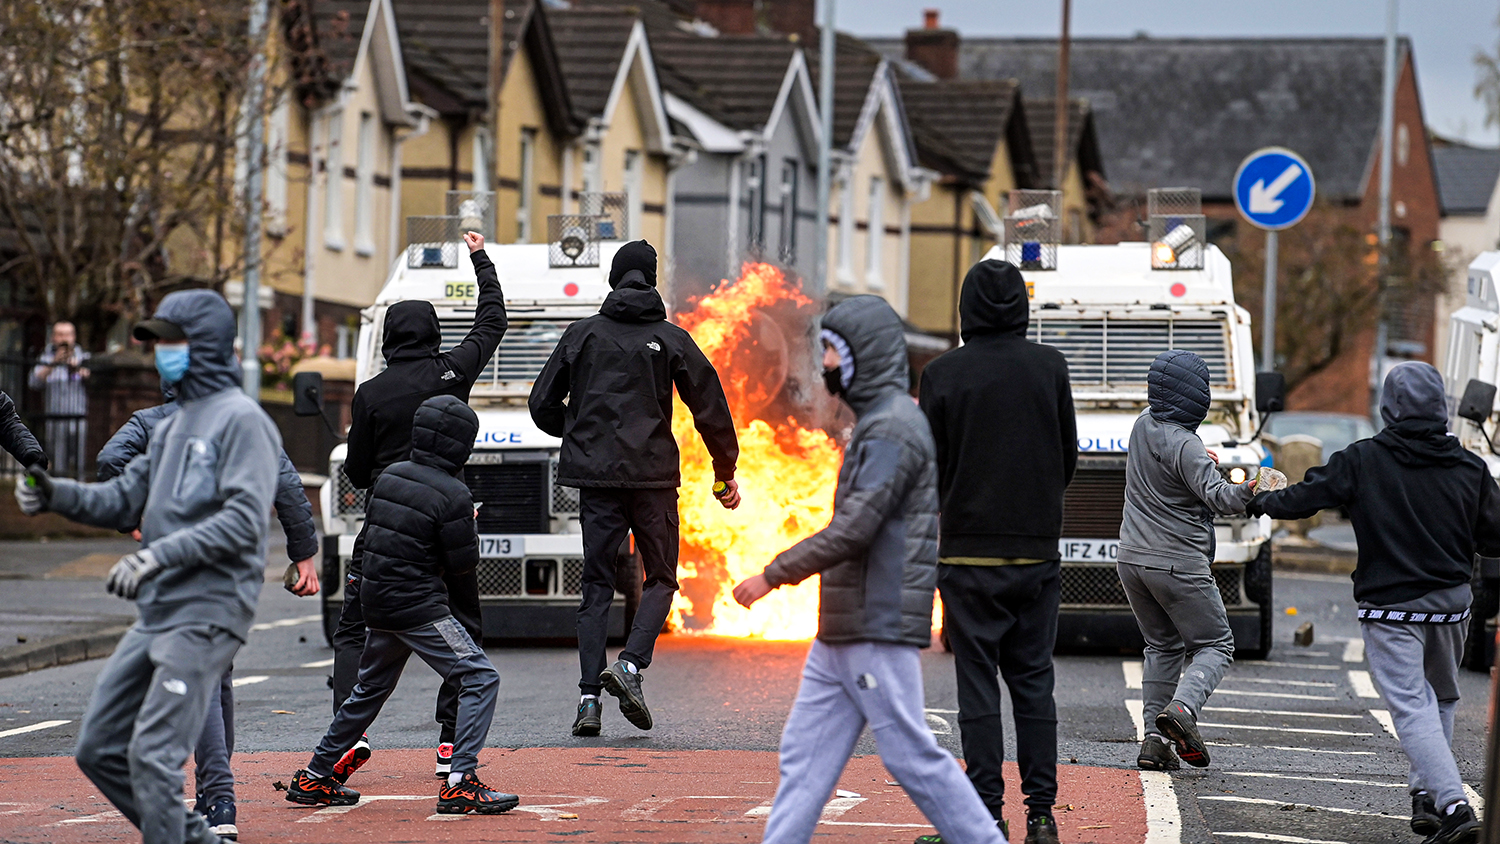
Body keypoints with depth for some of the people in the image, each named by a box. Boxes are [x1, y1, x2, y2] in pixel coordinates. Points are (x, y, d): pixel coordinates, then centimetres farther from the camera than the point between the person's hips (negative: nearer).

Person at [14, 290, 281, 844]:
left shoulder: (241, 420, -8)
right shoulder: (172, 425, 20)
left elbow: (244, 520, -18)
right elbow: (125, 502, 19)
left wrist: (159, 554, -25)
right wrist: (55, 495, 2)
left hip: (206, 615, -9)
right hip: (156, 613, 9)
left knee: (153, 756, -15)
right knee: (99, 750, 9)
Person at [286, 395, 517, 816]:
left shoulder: (388, 476, 6)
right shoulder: (452, 494, -14)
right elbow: (464, 560, -10)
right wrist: (468, 526, 9)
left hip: (377, 604, 8)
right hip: (419, 607, -8)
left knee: (371, 688, 23)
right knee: (480, 678, -5)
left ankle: (314, 778, 28)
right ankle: (460, 782, -15)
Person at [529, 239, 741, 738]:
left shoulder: (582, 335, 5)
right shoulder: (671, 340, 2)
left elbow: (543, 404, 9)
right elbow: (710, 406, 2)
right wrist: (726, 471, 12)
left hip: (595, 476, 2)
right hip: (653, 476, -2)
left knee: (596, 586, 6)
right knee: (660, 579, 10)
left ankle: (590, 697, -2)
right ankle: (630, 663, -14)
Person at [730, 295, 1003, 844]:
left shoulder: (893, 428, -15)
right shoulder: (876, 422, 18)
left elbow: (855, 529, -22)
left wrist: (772, 576, -17)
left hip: (879, 630, -10)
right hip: (840, 634, 10)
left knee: (910, 753, -6)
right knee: (805, 753, 6)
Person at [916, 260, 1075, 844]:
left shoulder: (943, 374, -6)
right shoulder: (1049, 367, 0)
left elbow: (928, 467, -2)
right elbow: (1069, 456, 7)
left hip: (970, 550, -2)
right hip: (1038, 549, 2)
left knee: (978, 683, 1)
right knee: (1034, 681, 9)